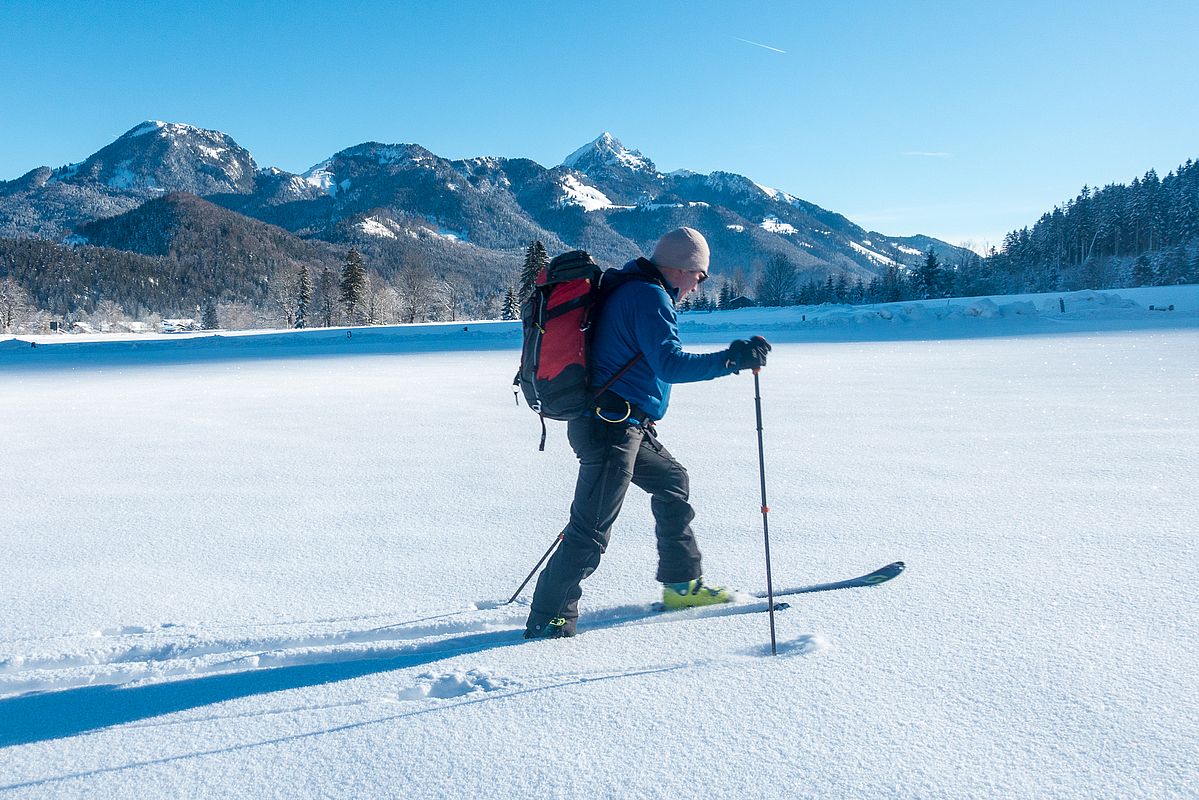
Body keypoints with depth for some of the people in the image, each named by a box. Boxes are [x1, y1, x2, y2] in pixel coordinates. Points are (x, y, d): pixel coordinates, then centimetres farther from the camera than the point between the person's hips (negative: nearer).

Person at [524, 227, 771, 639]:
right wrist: (731, 359, -24)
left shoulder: (628, 288, 17)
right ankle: (547, 619, 3)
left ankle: (683, 583, 32)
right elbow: (670, 364, -24)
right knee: (591, 530, -6)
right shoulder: (649, 296, -14)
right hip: (611, 425, -11)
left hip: (622, 425, 11)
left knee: (673, 481, 22)